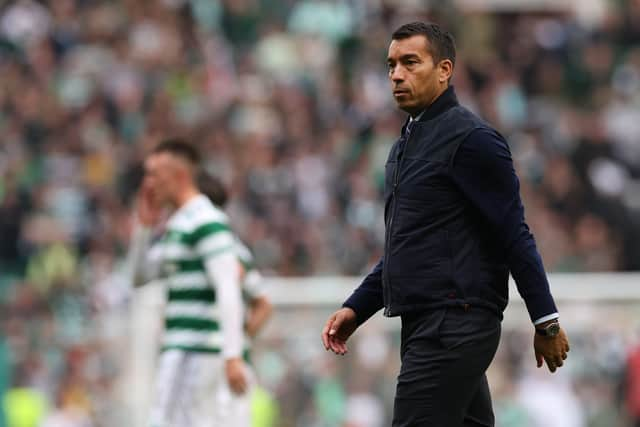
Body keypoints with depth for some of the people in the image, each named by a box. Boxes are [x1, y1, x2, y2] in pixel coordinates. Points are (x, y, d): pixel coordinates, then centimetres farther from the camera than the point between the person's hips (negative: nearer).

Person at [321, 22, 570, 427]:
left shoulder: (470, 139, -10)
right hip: (425, 328, 10)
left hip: (455, 328, -10)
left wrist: (546, 321, -13)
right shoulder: (407, 144, 19)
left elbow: (514, 235, -13)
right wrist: (356, 309, 17)